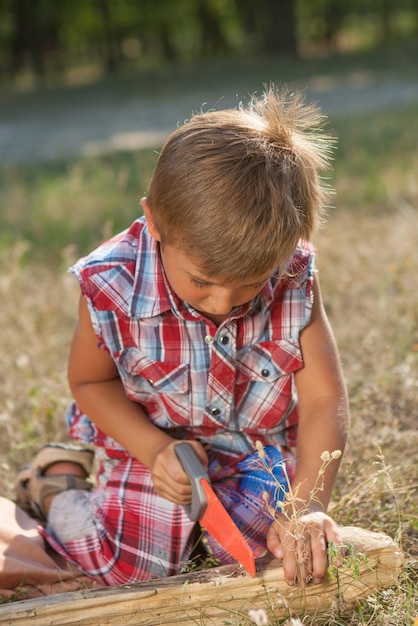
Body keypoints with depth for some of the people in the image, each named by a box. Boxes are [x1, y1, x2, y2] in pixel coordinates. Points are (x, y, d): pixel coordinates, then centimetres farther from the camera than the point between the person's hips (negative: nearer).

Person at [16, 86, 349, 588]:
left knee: (271, 543, -15)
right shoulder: (111, 287, -28)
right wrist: (156, 450, -23)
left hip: (257, 447, 2)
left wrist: (307, 505, -34)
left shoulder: (294, 280, -24)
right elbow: (89, 381, -8)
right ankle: (58, 481, 17)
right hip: (151, 441, -2)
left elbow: (324, 400, -20)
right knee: (132, 565, -14)